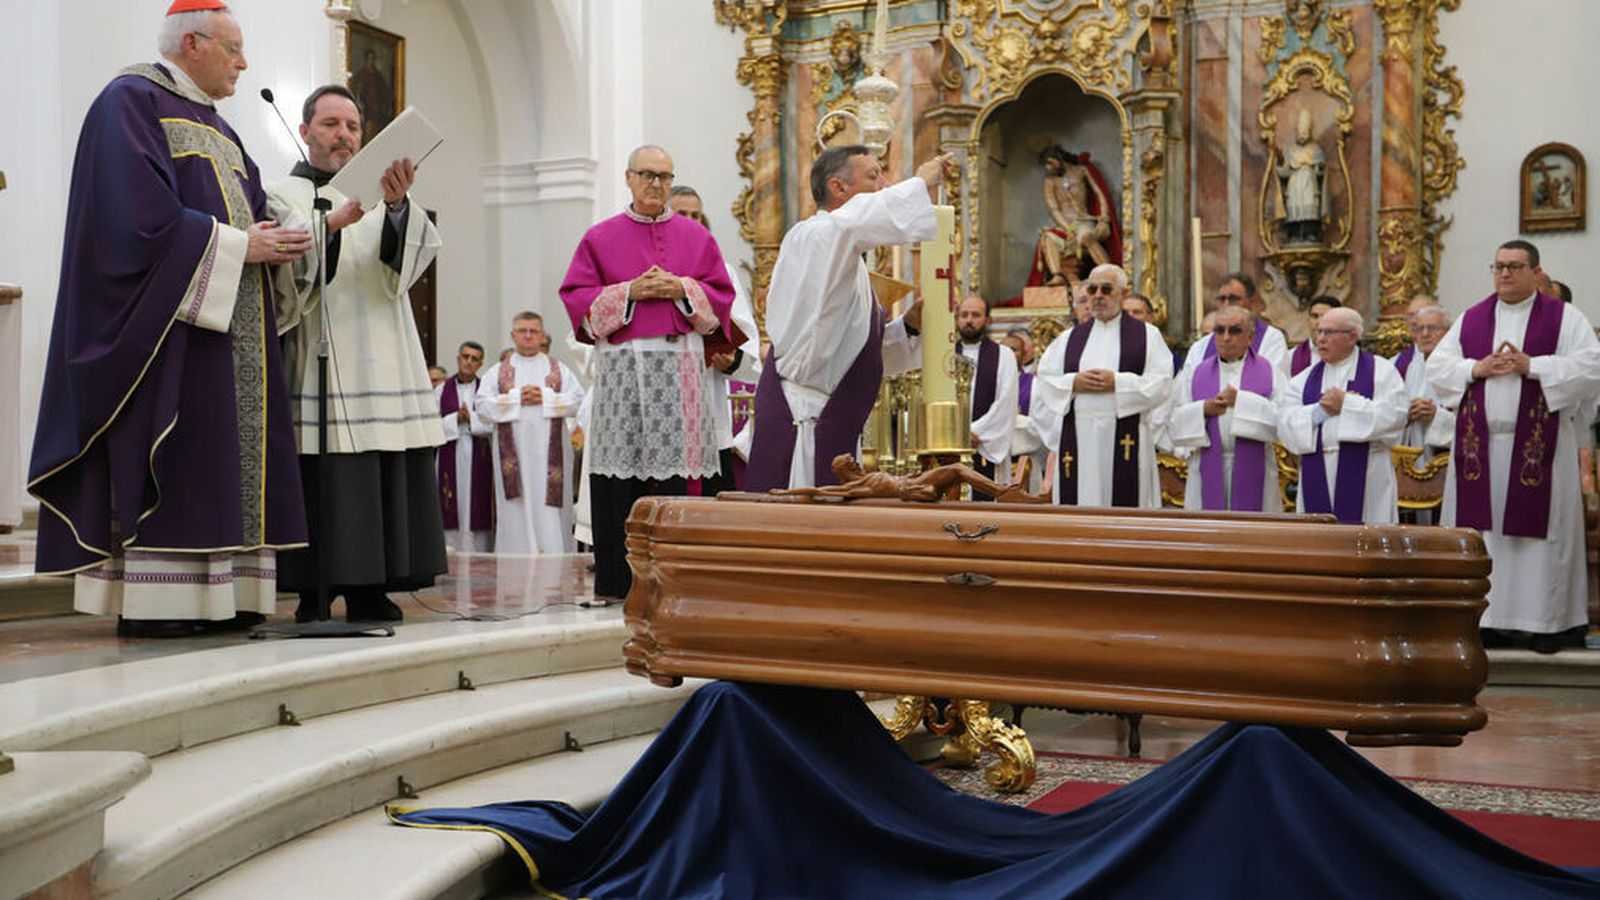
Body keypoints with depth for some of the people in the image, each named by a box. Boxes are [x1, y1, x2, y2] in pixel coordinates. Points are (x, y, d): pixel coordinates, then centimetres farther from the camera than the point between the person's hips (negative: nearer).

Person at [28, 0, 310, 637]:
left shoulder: (218, 128, 24)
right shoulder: (131, 101, -3)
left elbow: (247, 215, 18)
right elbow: (143, 214, -16)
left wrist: (277, 242, -5)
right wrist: (238, 246, -13)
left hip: (230, 318, 9)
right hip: (169, 316, -9)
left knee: (229, 456, 3)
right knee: (167, 462, -11)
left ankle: (219, 592, 4)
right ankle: (150, 601, -9)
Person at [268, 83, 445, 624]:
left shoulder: (374, 195, 20)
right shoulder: (285, 195, 9)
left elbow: (412, 254, -1)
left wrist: (397, 204, -21)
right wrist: (332, 223, -25)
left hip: (382, 369, 4)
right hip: (322, 371, -4)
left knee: (387, 480, 0)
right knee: (324, 481, -8)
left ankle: (370, 590, 6)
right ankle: (315, 595, -1)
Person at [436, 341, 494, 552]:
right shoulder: (442, 390, 7)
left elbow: (494, 424, -1)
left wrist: (471, 418, -12)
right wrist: (456, 418, -10)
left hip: (478, 457, 0)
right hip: (450, 455, 0)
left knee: (478, 508, -1)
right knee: (452, 509, -1)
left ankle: (479, 556, 3)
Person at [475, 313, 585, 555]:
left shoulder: (559, 370, 13)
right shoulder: (497, 372, 13)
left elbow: (577, 399, 1)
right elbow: (482, 405, 0)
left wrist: (545, 398, -11)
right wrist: (516, 398, -9)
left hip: (549, 451, 0)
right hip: (513, 451, 0)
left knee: (549, 510, -4)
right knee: (517, 509, -3)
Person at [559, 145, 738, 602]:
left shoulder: (696, 237, 15)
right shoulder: (600, 237, 12)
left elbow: (721, 295, 10)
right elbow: (577, 296, 5)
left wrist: (681, 289, -6)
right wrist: (629, 292, -7)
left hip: (680, 365, 1)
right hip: (621, 365, -1)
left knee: (675, 467, -5)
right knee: (617, 477, -4)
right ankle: (613, 581, 1)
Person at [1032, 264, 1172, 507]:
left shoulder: (1147, 335, 9)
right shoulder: (1069, 339, 17)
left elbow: (1161, 383, -3)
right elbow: (1043, 382, 10)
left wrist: (1117, 383, -13)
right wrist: (1073, 384, -8)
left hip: (1126, 440, -2)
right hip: (1077, 440, 3)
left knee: (1125, 504, -4)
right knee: (1078, 510, -1)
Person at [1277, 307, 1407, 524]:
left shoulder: (1382, 371, 6)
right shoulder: (1304, 379, 16)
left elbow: (1394, 416, -10)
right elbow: (1285, 424, 3)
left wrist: (1346, 405, -10)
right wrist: (1320, 411, -10)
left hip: (1364, 480, -3)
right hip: (1317, 482, 3)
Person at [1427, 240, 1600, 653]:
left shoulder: (1564, 317, 4)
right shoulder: (1470, 320, 13)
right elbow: (1437, 366, 9)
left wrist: (1531, 366, -15)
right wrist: (1477, 368, -7)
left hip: (1538, 444, -3)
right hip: (1480, 444, 3)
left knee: (1539, 527, -1)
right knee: (1482, 528, 1)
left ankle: (1547, 619, 7)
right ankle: (1488, 616, 7)